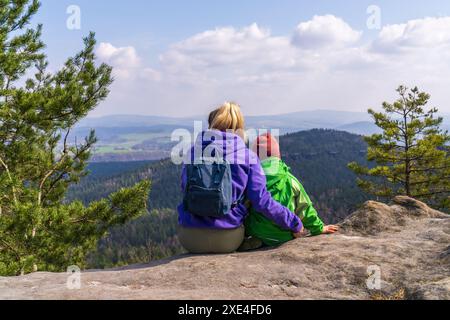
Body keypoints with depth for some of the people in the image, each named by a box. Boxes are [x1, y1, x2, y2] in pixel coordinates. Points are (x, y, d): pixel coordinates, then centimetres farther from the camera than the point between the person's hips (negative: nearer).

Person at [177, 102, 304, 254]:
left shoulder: (194, 151, 3)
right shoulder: (248, 156, -2)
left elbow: (184, 187, 10)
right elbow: (262, 201, -7)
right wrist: (295, 224, 4)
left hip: (189, 239, 1)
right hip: (228, 240, -1)